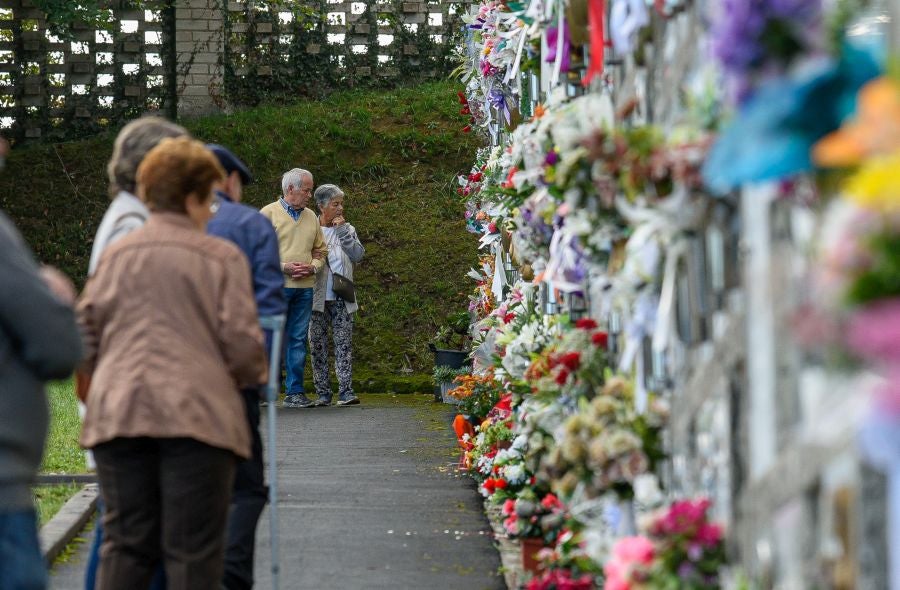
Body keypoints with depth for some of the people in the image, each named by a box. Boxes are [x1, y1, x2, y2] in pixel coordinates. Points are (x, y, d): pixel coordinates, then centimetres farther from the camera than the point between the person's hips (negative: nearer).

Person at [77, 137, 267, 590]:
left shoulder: (115, 256, 12)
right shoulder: (221, 258, 1)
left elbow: (84, 336, 12)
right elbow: (242, 343, -5)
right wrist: (252, 376, 16)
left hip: (117, 413, 3)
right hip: (196, 412, -3)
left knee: (124, 544, 8)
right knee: (193, 552, 1)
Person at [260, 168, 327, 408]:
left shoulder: (311, 217, 16)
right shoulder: (269, 213, -1)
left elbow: (320, 251, 22)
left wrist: (313, 267, 1)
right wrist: (283, 267, -15)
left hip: (304, 288, 5)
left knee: (298, 339, 5)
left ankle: (295, 392, 9)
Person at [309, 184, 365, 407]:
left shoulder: (346, 230, 11)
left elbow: (358, 255, -3)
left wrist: (343, 231, -7)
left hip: (341, 298, 2)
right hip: (317, 297, -2)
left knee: (344, 344, -5)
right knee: (318, 345, 2)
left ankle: (346, 391, -8)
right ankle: (323, 393, 9)